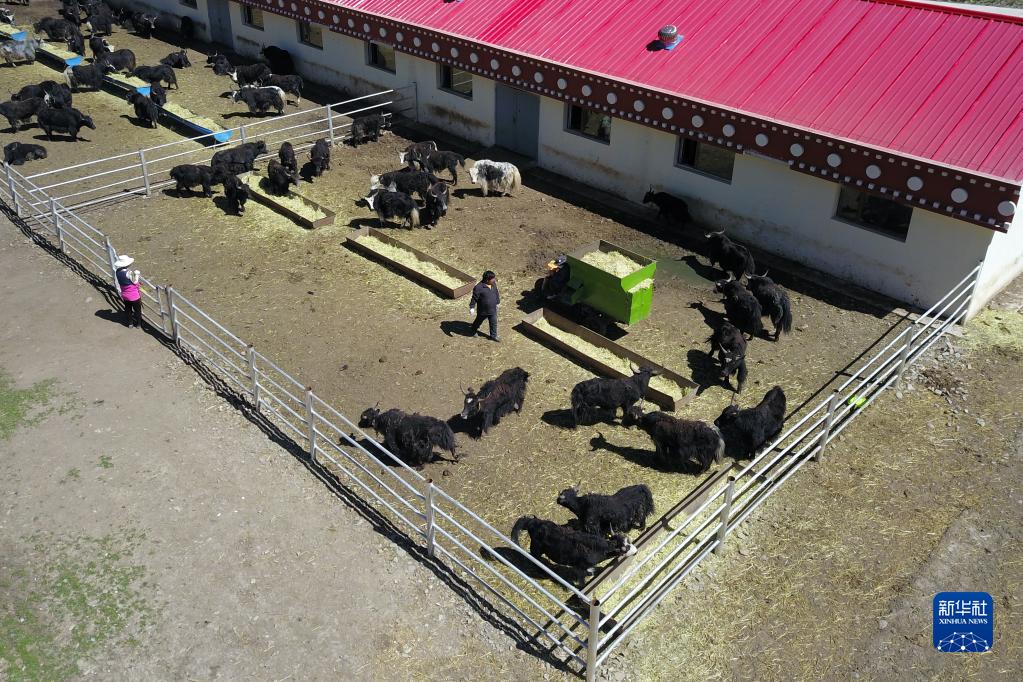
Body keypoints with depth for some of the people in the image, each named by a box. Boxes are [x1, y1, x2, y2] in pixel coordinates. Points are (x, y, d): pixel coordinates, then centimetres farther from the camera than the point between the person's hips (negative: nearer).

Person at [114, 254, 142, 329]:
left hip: (125, 295, 6)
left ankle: (129, 323, 37)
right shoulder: (129, 273, -31)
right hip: (134, 296, -6)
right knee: (137, 310, 15)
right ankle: (138, 324, 29)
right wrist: (136, 274, -15)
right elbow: (135, 282, -20)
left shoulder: (118, 272, -9)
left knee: (128, 309, 23)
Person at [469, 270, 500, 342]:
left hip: (493, 310, 5)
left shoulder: (493, 284, -7)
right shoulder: (479, 288, -29)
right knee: (479, 321, 21)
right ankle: (474, 330, 50)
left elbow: (496, 294, 10)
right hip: (483, 311, -5)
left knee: (494, 323, 14)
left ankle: (493, 336, 33)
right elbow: (474, 298, -19)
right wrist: (472, 308, -16)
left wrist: (497, 302, 19)